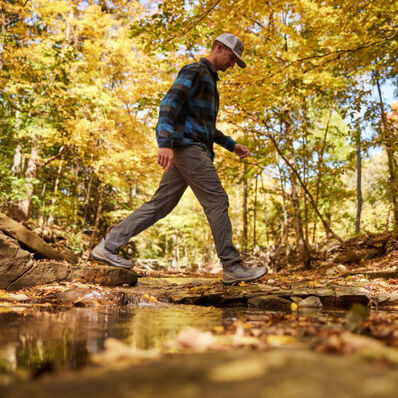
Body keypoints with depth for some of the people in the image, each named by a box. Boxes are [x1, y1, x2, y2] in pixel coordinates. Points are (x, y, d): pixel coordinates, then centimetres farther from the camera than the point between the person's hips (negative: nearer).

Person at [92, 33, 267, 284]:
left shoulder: (209, 81, 30)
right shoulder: (195, 71, -3)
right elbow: (169, 104, -18)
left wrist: (231, 145, 27)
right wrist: (165, 143, -31)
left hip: (190, 151, 10)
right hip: (187, 147, -10)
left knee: (160, 205, 5)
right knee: (217, 202, -10)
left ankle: (108, 247, 6)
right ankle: (233, 267, -7)